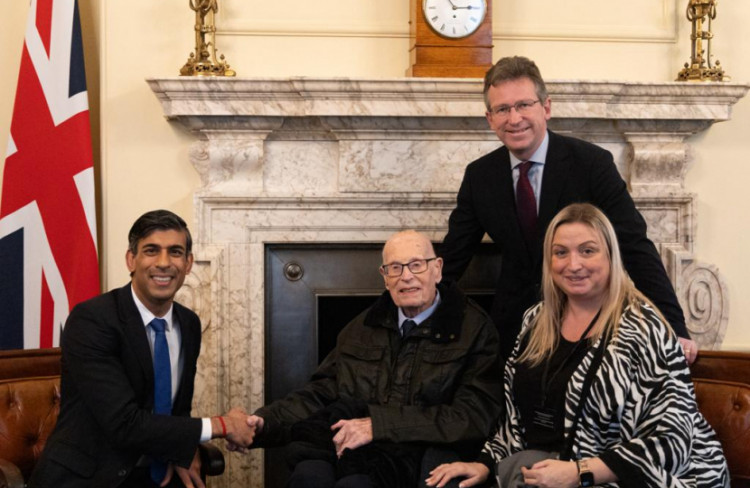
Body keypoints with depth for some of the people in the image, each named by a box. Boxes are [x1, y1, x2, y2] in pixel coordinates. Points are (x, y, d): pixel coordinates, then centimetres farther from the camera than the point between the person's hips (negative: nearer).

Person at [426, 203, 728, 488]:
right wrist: (486, 463, 3)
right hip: (543, 463, 6)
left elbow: (671, 437, -18)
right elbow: (516, 409, 17)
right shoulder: (537, 320, 7)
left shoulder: (642, 328, -12)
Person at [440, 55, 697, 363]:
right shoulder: (478, 176, -2)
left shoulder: (592, 163, -12)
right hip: (515, 327, 3)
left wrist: (674, 329, -20)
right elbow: (452, 258, 6)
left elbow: (637, 249, -14)